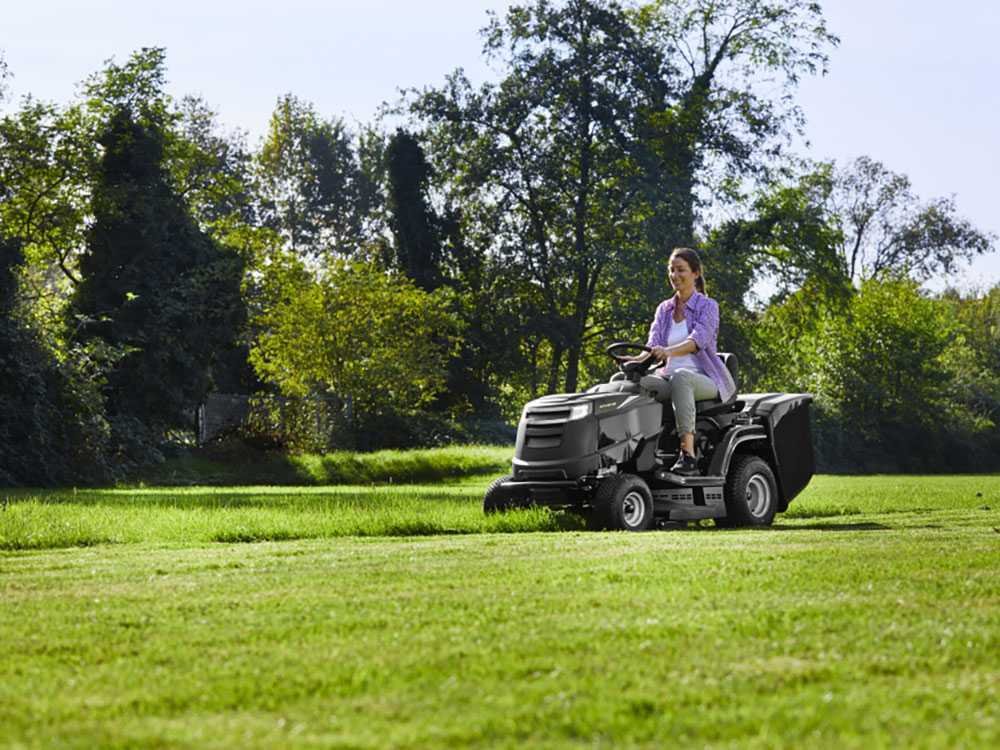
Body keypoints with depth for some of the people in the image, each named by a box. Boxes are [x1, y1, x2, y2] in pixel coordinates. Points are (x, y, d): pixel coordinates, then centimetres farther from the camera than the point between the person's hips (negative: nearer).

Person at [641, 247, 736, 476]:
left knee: (680, 378, -40)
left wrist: (669, 351, -42)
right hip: (669, 378, 5)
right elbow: (653, 345, 1)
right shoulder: (664, 309, 16)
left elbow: (698, 339, -21)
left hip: (704, 380, -5)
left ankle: (688, 455, -46)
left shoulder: (707, 306, -1)